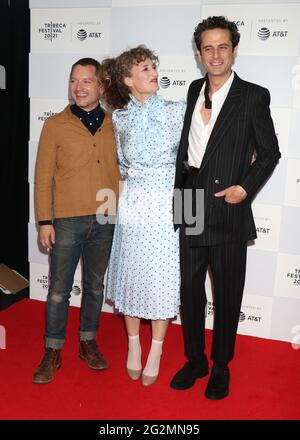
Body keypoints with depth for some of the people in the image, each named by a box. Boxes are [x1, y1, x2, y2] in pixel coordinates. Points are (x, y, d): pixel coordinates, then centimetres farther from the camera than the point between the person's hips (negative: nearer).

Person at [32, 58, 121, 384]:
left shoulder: (114, 125, 5)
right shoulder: (55, 125, -1)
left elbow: (121, 171, 9)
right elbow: (43, 177, -1)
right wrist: (45, 221, -6)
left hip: (104, 222, 2)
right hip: (66, 221, -2)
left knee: (95, 286, 14)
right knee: (59, 289, 6)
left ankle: (88, 343, 32)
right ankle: (52, 352, 22)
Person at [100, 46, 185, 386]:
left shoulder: (176, 112, -3)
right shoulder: (119, 118, 3)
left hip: (167, 205, -1)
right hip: (133, 203, 2)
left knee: (162, 279, 6)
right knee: (131, 275, 11)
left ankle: (155, 352, 24)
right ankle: (133, 346, 31)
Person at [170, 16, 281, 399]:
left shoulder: (254, 96, -4)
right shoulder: (194, 90, 10)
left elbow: (269, 152, 0)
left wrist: (246, 187, -13)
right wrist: (180, 188, 11)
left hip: (228, 208, -4)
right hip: (190, 206, 4)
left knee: (227, 294, 9)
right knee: (189, 287, 12)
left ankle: (221, 366, 29)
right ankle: (194, 360, 32)